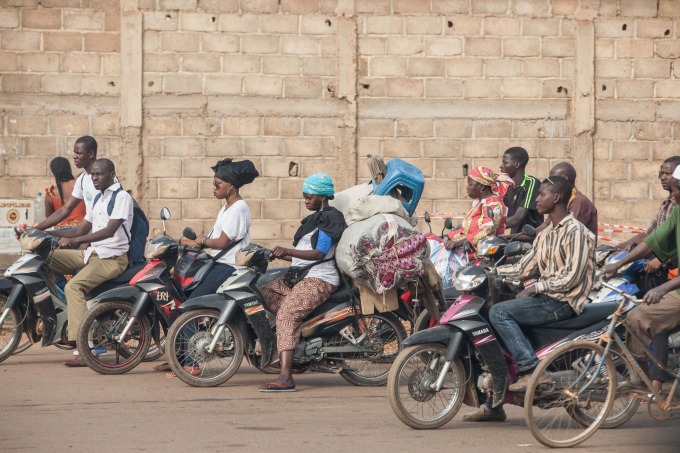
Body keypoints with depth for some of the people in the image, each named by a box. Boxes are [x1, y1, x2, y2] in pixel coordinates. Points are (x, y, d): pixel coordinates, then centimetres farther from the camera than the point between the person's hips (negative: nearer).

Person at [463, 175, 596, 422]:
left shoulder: (575, 231, -11)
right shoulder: (546, 235, 19)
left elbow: (571, 277, -19)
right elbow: (523, 268, 16)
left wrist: (534, 288, -16)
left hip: (563, 302, -9)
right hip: (546, 299, 9)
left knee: (499, 312, -22)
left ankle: (533, 370, -29)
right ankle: (492, 404, 7)